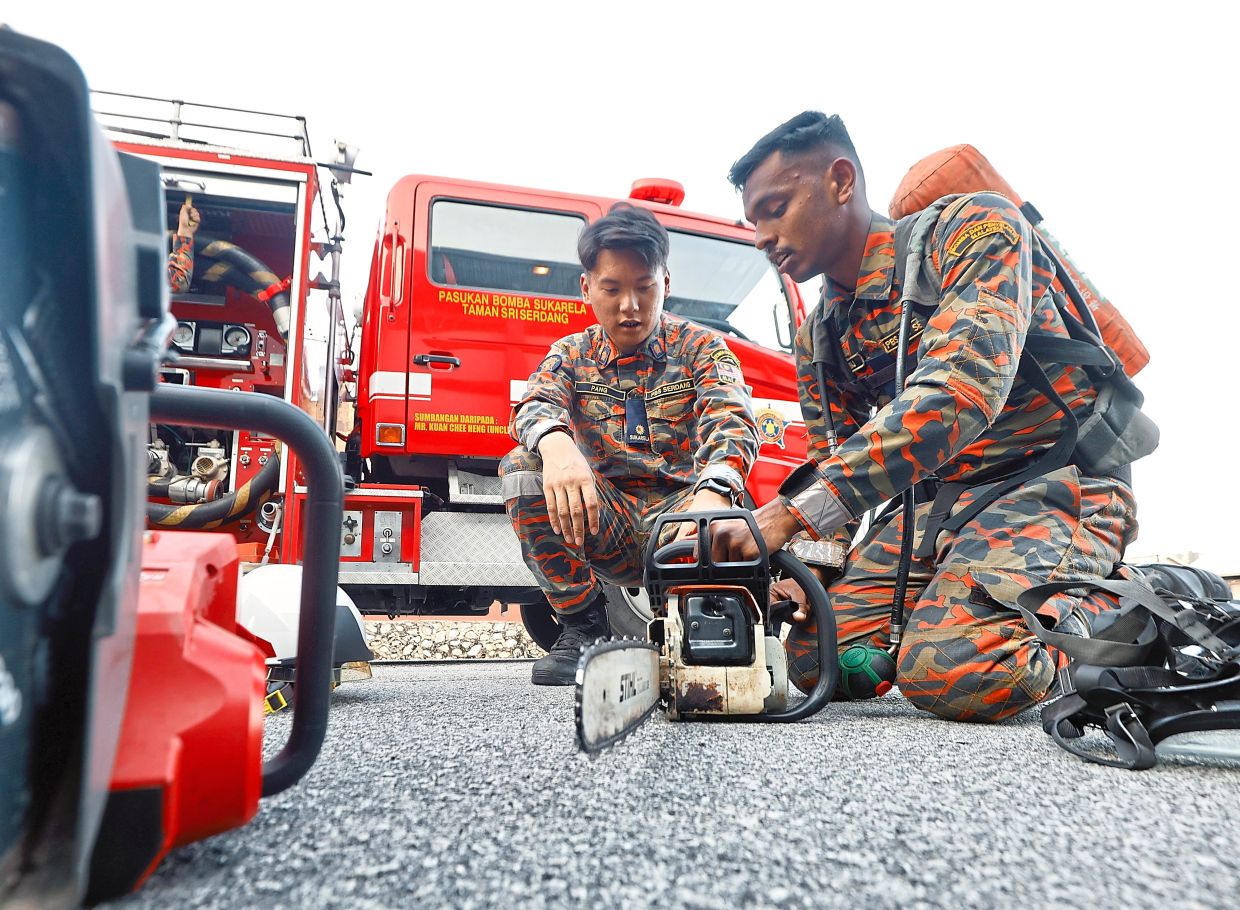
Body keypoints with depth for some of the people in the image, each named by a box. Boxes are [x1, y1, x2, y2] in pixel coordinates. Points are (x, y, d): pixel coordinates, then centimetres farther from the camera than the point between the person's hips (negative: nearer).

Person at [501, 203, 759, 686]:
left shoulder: (699, 346, 0)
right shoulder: (572, 354, 7)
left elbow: (731, 420, -20)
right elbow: (535, 405, -16)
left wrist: (714, 493, -44)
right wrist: (556, 445, -43)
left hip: (679, 513, -2)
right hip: (606, 524, 3)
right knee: (522, 465, -20)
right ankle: (584, 625, -10)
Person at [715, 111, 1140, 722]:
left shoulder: (973, 229, -13)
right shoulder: (818, 337, 8)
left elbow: (962, 386, -31)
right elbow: (830, 463, 12)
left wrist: (794, 511, -38)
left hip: (1050, 480, -6)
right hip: (930, 500, 7)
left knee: (953, 671, -29)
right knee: (815, 657, -6)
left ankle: (1134, 606, -1)